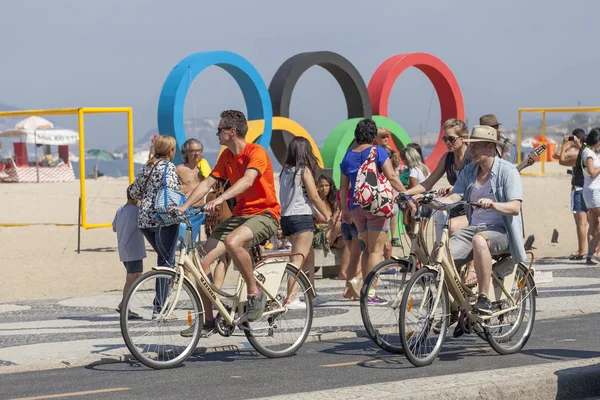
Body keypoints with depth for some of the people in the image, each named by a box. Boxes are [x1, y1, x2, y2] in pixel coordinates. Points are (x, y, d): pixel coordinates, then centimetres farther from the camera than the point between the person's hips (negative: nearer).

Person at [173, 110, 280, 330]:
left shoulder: (256, 152, -13)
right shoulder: (226, 156, 11)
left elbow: (247, 180, -30)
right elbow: (207, 183, 7)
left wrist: (220, 198, -44)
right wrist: (183, 207, -5)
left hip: (264, 214, -8)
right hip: (240, 214, 8)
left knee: (232, 241, -39)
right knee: (202, 259, -9)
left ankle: (255, 293, -18)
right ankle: (207, 319, 2)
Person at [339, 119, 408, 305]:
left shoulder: (348, 156, 11)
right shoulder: (378, 152, -5)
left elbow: (343, 186, 14)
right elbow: (391, 176, -13)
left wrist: (344, 209, 23)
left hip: (357, 206, 5)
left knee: (367, 248, 14)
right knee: (376, 249, -5)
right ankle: (371, 293, -10)